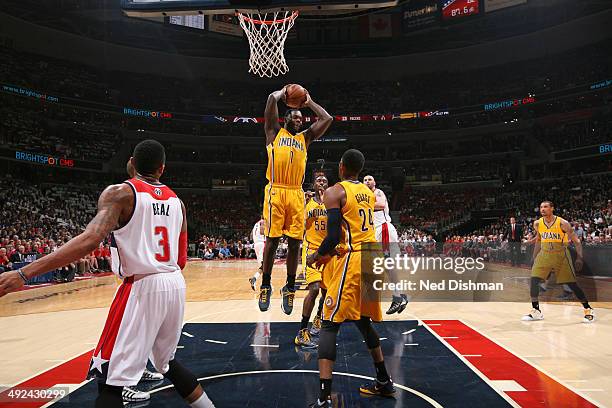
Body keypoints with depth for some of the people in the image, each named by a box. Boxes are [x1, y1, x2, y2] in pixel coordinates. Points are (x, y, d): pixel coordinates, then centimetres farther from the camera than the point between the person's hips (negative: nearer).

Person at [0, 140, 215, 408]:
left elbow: (91, 239, -22)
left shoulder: (120, 193, -5)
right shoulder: (177, 201, 12)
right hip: (175, 285, 6)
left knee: (110, 379, 4)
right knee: (166, 362, 26)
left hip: (142, 287, -6)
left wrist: (23, 274, -22)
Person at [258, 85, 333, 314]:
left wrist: (309, 102, 24)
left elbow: (327, 119, 16)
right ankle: (265, 285, 12)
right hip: (276, 191, -3)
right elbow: (272, 99, 1)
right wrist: (283, 93, 21)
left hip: (296, 194, 3)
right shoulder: (275, 132, 11)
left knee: (294, 243, 2)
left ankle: (290, 287, 14)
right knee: (272, 240, -2)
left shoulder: (305, 138, 21)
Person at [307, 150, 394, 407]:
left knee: (329, 325, -3)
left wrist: (315, 257, 1)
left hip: (350, 261, -8)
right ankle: (384, 382, 34)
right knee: (363, 321, 22)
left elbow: (333, 236, -16)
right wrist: (330, 254, 26)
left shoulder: (334, 192, -7)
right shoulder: (369, 193, 16)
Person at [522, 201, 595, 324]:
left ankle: (588, 309, 19)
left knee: (572, 284, -1)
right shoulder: (537, 224, 0)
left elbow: (576, 241, -8)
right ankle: (535, 311, 3)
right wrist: (534, 258, 16)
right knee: (534, 280, -8)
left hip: (561, 255, -3)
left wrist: (579, 257, -19)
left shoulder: (562, 223, -13)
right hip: (544, 255, 4)